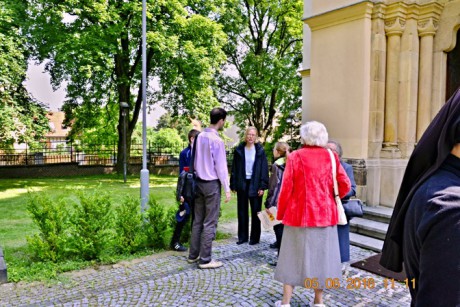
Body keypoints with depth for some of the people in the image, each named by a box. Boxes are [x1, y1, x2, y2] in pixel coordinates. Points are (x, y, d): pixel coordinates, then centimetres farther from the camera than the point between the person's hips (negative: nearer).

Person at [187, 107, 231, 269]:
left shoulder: (200, 136, 5)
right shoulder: (217, 140, -15)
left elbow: (195, 160, 9)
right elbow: (221, 166, -13)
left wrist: (198, 172, 16)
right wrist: (227, 188, -8)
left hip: (199, 181, 7)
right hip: (212, 183, -7)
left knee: (198, 220, 14)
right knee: (210, 223, 1)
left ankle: (193, 255, 22)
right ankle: (205, 259, 7)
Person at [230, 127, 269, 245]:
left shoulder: (260, 150, -2)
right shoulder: (239, 150, 2)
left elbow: (264, 169, -4)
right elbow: (234, 168, 3)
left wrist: (262, 186, -10)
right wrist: (233, 185, -1)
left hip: (255, 184, -2)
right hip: (242, 183, 2)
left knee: (255, 211, 6)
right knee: (242, 211, 10)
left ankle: (255, 237, 17)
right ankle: (242, 236, 21)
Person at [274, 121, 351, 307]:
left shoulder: (295, 156, -8)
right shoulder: (331, 156, 0)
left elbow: (286, 188, -8)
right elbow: (345, 186, -2)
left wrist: (280, 213, 3)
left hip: (299, 214, -2)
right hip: (325, 214, 2)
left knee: (293, 255, 8)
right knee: (321, 255, 14)